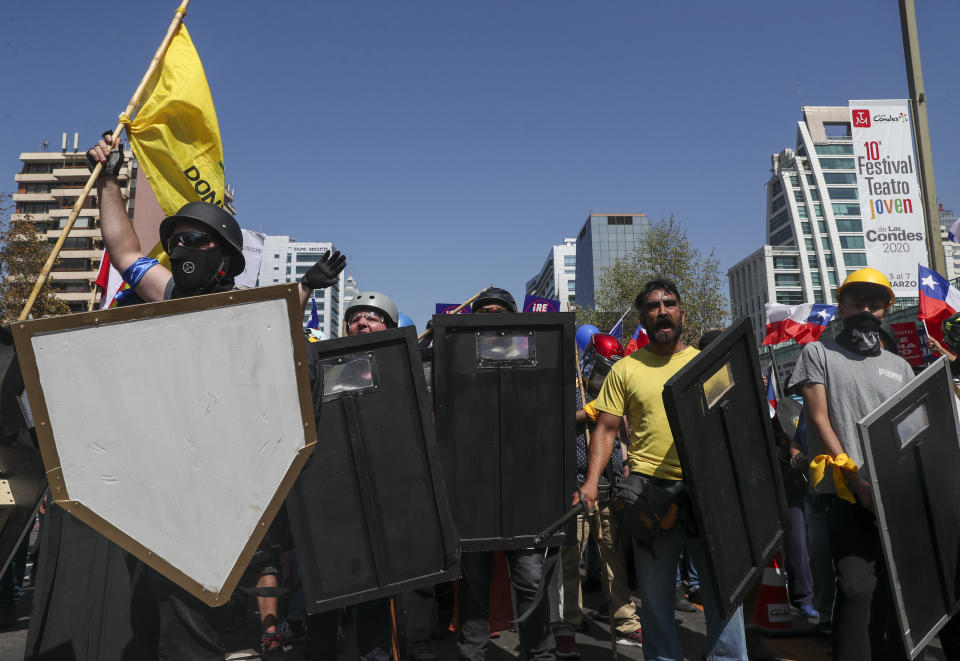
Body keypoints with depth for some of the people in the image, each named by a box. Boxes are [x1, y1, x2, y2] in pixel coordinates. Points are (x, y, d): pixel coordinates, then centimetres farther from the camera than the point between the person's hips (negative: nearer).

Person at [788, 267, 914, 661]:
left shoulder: (900, 366, 19)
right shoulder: (819, 353, 7)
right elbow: (819, 420, -2)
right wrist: (857, 481, -12)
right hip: (848, 494, -4)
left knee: (895, 591, 7)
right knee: (857, 590, -13)